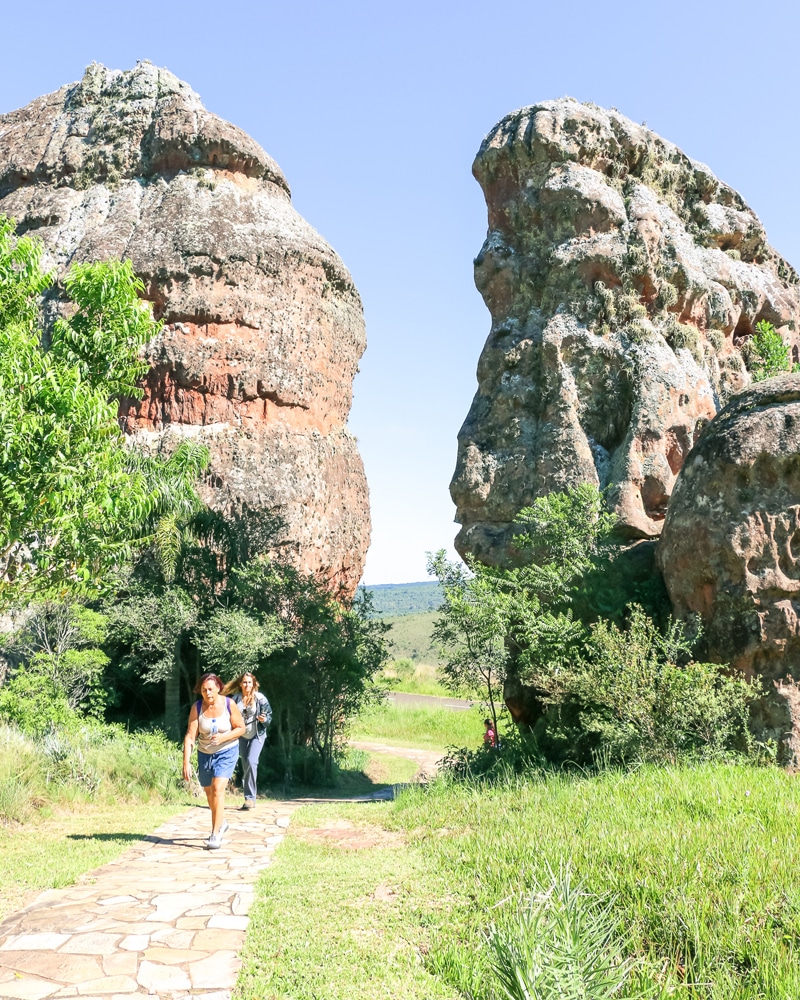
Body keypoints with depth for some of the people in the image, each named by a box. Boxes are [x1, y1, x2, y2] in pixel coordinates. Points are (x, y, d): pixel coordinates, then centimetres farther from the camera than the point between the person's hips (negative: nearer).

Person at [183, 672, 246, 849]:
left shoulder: (229, 704, -17)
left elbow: (241, 728, -9)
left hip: (226, 752, -3)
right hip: (205, 754, 3)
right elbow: (190, 736, -19)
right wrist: (186, 762, -27)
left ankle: (216, 834, -11)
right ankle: (221, 823, 43)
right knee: (209, 792, 17)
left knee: (218, 789, -18)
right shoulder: (197, 708, -15)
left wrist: (223, 737, -25)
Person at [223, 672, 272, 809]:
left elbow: (269, 716, -6)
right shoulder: (235, 699, -4)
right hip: (242, 736, 4)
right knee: (245, 766, 8)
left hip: (257, 735, -4)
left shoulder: (260, 698, -10)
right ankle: (248, 798, 18)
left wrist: (264, 720, -26)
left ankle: (250, 797, -15)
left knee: (251, 761, -20)